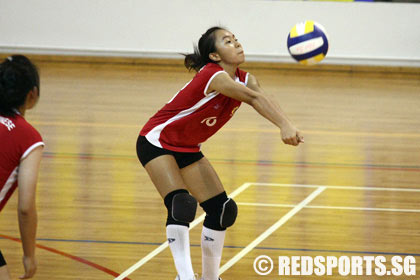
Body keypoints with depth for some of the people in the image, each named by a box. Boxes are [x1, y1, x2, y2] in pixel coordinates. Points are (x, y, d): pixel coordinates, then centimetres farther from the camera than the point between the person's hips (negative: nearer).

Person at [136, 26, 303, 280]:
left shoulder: (244, 79, -5)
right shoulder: (213, 76, -29)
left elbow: (260, 97, -28)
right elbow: (253, 98, -44)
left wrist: (287, 126, -47)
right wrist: (284, 126, -58)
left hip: (187, 149, 9)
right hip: (157, 142, -8)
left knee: (222, 210, 2)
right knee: (181, 206, -26)